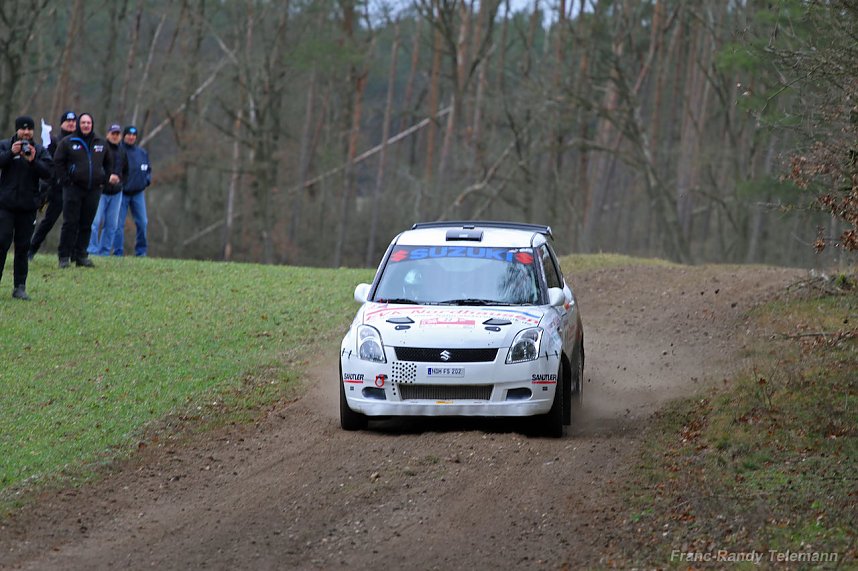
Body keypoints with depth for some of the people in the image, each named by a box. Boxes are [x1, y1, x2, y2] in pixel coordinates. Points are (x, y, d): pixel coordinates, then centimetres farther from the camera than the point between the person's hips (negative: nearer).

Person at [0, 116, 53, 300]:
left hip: (28, 206, 2)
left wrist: (33, 161, -21)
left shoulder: (40, 151, 7)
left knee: (23, 247, 4)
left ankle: (20, 287, 8)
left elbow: (48, 173, -6)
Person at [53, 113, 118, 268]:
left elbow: (108, 163, 22)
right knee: (70, 223, -6)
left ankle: (80, 255, 11)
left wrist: (107, 178, 8)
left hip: (93, 190, 4)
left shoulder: (101, 143, 11)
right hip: (73, 188, -4)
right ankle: (64, 257, -3)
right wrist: (66, 180, -7)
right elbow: (58, 162, 2)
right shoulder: (68, 142, 0)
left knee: (86, 224, 5)